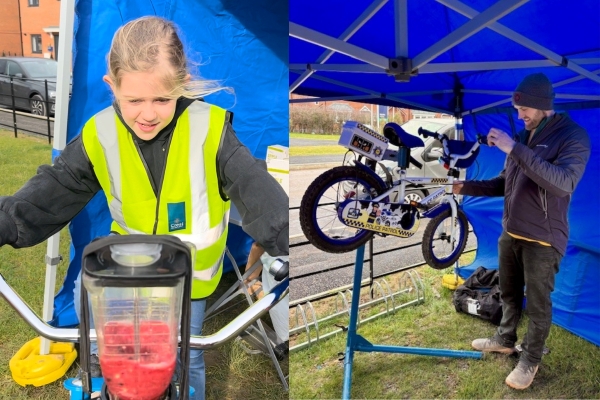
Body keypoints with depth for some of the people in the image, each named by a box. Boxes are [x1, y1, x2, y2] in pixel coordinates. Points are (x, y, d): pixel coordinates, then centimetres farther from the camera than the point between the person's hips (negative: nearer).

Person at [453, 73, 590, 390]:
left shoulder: (573, 136, -14)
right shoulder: (523, 136, 9)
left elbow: (563, 183, -32)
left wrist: (515, 149, -35)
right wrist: (467, 187, 1)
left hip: (543, 240, -6)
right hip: (510, 233, 7)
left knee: (538, 304, 6)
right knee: (509, 294, 20)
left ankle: (530, 360, 22)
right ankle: (504, 339, 39)